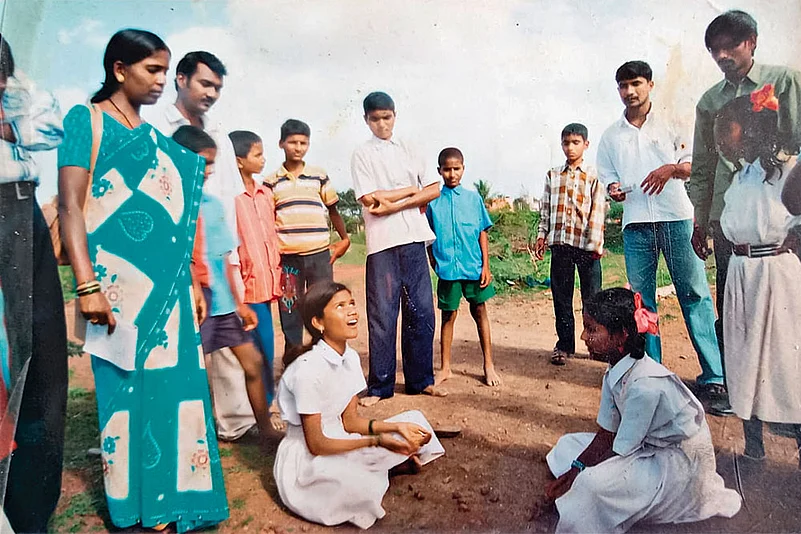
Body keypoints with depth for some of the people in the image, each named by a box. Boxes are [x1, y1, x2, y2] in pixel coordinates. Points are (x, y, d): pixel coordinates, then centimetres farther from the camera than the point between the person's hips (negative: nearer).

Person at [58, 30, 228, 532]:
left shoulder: (158, 139, 17)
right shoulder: (86, 119, 0)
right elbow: (71, 206, -9)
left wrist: (192, 282, 15)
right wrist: (88, 286, -17)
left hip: (166, 282, 6)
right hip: (118, 279, -5)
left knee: (176, 384, 7)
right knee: (128, 386, 2)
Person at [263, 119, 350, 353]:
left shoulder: (320, 176, 8)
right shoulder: (271, 182, 7)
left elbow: (333, 211, 14)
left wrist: (344, 239, 6)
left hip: (320, 254, 0)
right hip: (287, 257, 0)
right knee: (290, 313, 6)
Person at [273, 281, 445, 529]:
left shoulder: (350, 357, -3)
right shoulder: (308, 369, -28)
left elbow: (350, 421, 0)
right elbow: (316, 444, -23)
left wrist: (397, 427, -14)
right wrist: (377, 441, -25)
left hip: (336, 438, 7)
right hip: (305, 456, -6)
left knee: (413, 420, -2)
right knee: (358, 485, -37)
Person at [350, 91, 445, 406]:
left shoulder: (408, 150, 15)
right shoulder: (362, 155, 7)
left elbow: (434, 189, 5)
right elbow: (370, 200, -7)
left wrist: (395, 204, -6)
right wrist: (410, 190, -1)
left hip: (413, 239, 3)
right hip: (382, 242, -3)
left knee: (421, 310, 6)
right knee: (382, 314, 0)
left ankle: (420, 380, 19)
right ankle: (380, 386, 12)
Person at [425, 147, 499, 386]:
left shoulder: (473, 197, 3)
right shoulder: (433, 200, 2)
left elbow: (482, 233, 4)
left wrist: (486, 265, -1)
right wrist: (433, 263, 1)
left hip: (474, 266, 0)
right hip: (447, 268, 0)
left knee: (480, 311, 9)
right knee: (448, 315, 9)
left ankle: (489, 365, 21)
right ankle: (445, 368, 21)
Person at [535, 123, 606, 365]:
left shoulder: (594, 175, 3)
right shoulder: (553, 175, 12)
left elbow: (598, 211, -3)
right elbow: (545, 209, 13)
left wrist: (595, 243, -10)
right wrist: (541, 236, 6)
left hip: (587, 245, -3)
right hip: (559, 243, 3)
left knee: (592, 296, 4)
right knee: (561, 296, 7)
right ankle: (564, 344, 17)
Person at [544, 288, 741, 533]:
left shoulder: (643, 385, -31)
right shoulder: (616, 370, -6)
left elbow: (620, 452, -22)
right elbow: (606, 434, 0)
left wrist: (577, 477, -14)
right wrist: (574, 469, -9)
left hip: (680, 465, -9)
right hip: (650, 448, 9)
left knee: (592, 483, -30)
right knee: (568, 445, 3)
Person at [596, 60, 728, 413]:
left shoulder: (671, 123, 11)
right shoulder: (611, 136, 16)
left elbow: (695, 165, 8)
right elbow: (608, 176, 18)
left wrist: (672, 168, -13)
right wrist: (614, 189, -4)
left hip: (677, 218, -2)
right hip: (636, 225, 2)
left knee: (695, 294, -5)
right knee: (641, 301, 1)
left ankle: (714, 379, 0)